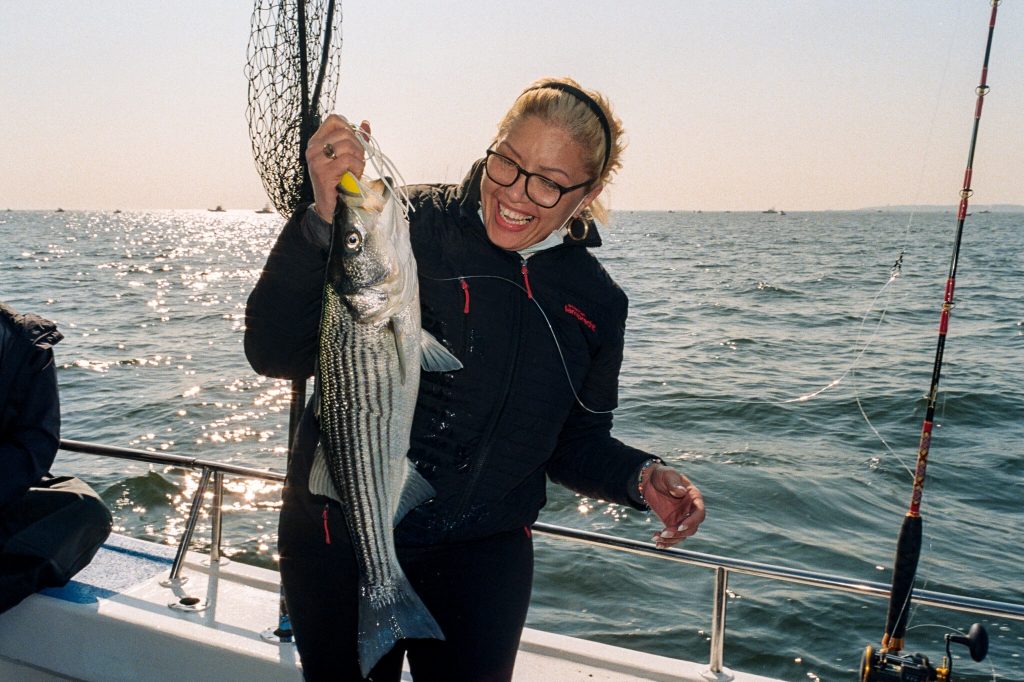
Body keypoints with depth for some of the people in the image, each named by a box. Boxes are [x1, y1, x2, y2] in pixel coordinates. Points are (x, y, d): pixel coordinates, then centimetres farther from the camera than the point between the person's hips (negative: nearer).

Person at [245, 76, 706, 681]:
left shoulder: (596, 302, -1)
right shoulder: (409, 225, -14)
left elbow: (575, 444, 9)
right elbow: (275, 354, -19)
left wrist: (641, 476, -10)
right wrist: (324, 223, -31)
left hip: (484, 554, 3)